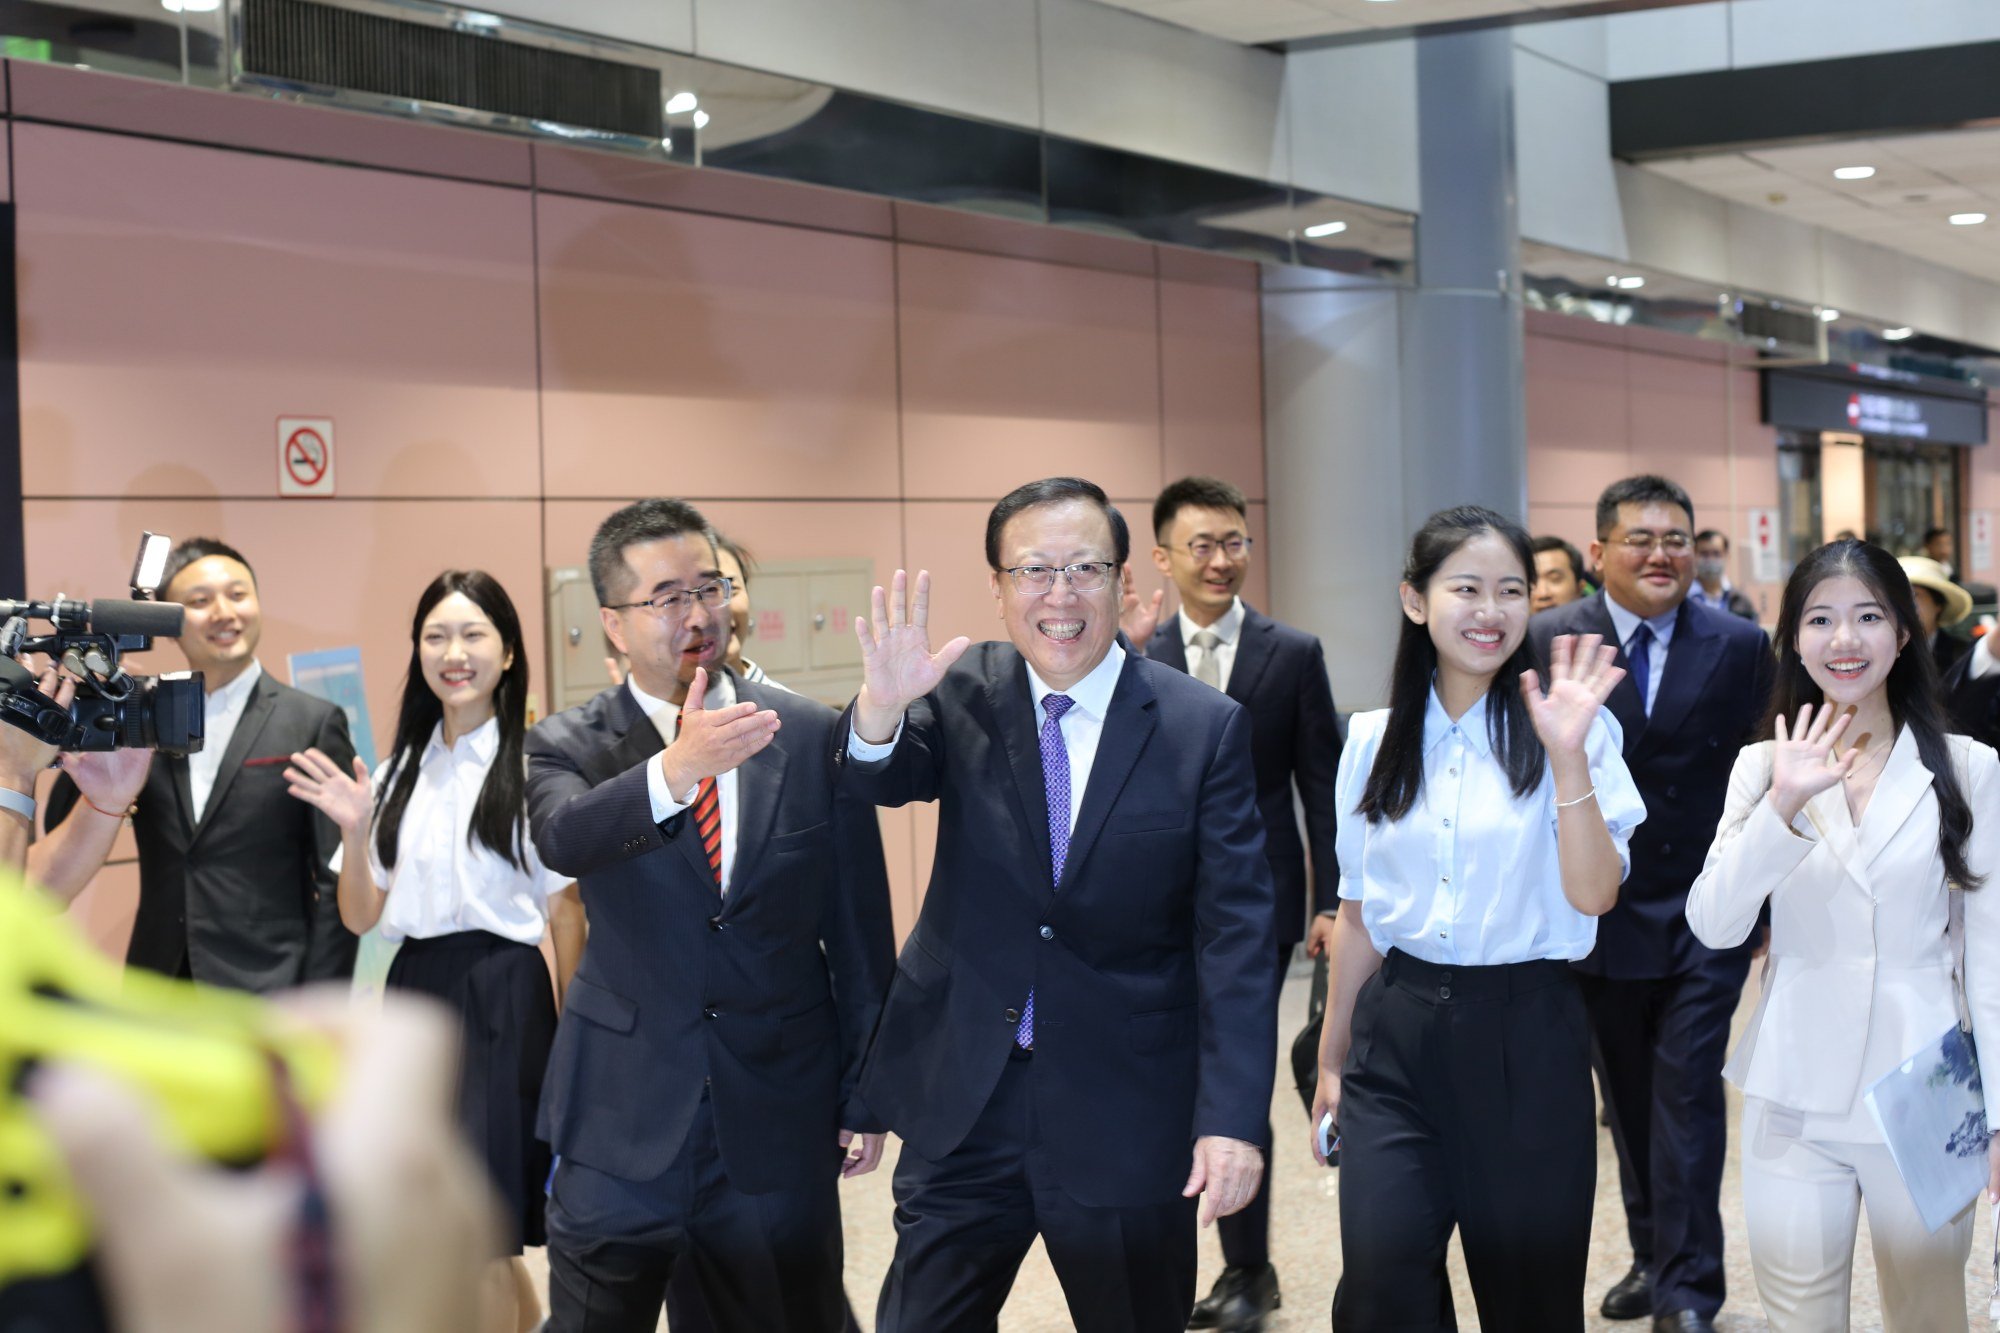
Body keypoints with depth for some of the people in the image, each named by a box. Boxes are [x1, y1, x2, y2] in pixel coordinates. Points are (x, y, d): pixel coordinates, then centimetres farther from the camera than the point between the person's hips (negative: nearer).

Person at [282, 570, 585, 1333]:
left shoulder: (533, 767, -7)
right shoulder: (397, 773, 10)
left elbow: (566, 911, -5)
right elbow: (360, 917, 10)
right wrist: (353, 831, -7)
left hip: (502, 1000, -6)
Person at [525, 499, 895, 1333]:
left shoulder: (812, 738, 0)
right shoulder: (568, 748, -2)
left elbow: (860, 933, 4)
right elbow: (562, 838, -26)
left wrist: (865, 1097, 5)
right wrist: (676, 767, -43)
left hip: (782, 1127, 0)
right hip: (621, 1129, 0)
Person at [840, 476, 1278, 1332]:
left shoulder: (1206, 728, -7)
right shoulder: (962, 696, 0)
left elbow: (1235, 937, -9)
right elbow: (878, 781, -18)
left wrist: (1233, 1118, -16)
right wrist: (881, 709, -41)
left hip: (1128, 1116, -1)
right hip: (965, 1101, 2)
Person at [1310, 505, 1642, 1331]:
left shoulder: (1575, 730, -4)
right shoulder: (1375, 742, 5)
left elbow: (1593, 895, -14)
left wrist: (1569, 758, -25)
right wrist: (1331, 1059, 18)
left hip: (1526, 1039, -2)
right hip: (1396, 1039, 2)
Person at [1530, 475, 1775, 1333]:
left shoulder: (1740, 646, -2)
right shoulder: (1549, 641, -4)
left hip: (1705, 916, -1)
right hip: (1600, 911, 1)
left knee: (1688, 1096, -3)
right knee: (1630, 1101, 14)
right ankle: (1653, 1255, 29)